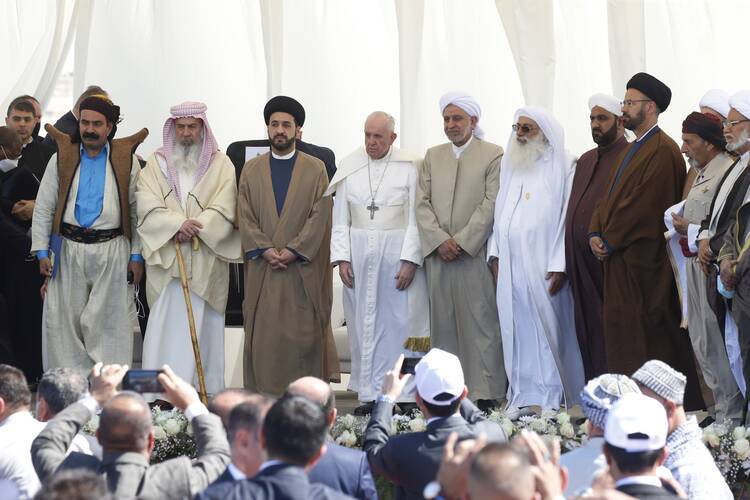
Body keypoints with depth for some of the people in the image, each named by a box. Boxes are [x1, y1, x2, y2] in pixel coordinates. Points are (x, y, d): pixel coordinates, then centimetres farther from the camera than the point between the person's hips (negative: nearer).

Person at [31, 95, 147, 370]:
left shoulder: (126, 160, 5)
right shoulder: (62, 158, 7)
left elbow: (137, 211, 6)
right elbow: (43, 208, 9)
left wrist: (137, 255, 1)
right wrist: (42, 251, 1)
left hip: (112, 251, -1)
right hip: (69, 251, 1)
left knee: (109, 322, -1)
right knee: (66, 321, 1)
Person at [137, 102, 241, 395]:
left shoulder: (220, 165, 9)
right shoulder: (157, 163, 11)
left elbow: (224, 209, -3)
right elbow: (147, 204, -2)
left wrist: (193, 229, -16)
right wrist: (178, 223, -17)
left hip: (206, 263, -1)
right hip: (165, 260, 1)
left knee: (201, 326, -4)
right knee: (165, 326, -4)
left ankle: (204, 392, -2)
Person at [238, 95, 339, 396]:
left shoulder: (315, 169, 6)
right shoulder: (251, 170, 11)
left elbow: (320, 216, -2)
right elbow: (246, 217, 4)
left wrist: (294, 250, -12)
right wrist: (265, 249, -10)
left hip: (302, 268, -2)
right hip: (262, 269, 2)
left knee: (304, 334, -3)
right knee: (263, 334, -1)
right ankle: (264, 395, 3)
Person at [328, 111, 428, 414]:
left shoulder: (409, 168, -2)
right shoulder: (349, 168, 7)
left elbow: (415, 219, -4)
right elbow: (340, 219, 8)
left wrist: (410, 260, -11)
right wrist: (342, 258, -1)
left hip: (398, 253, -3)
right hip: (359, 255, 3)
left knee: (400, 323, -2)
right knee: (364, 324, 4)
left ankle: (405, 394, 2)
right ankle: (370, 394, 8)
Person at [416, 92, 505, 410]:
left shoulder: (493, 156, 2)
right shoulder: (432, 157, 16)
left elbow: (490, 204, -6)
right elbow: (422, 203, 9)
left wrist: (461, 242, -11)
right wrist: (440, 240, -6)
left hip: (475, 253, -4)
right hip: (437, 253, 4)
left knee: (480, 321, -5)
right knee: (442, 323, 3)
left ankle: (485, 392, -5)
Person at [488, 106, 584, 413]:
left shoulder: (563, 167, -3)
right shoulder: (511, 165, 16)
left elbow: (568, 217, -8)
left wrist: (559, 264, -14)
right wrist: (495, 253, 10)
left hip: (543, 264, -5)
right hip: (510, 264, 6)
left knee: (547, 327, -3)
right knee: (517, 328, 4)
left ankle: (551, 396, 1)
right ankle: (524, 396, 7)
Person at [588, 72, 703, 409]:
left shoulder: (663, 151, -12)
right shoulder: (633, 150, 19)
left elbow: (645, 204, -19)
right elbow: (610, 196, 18)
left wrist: (609, 241, -14)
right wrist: (596, 233, 2)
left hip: (643, 261, -9)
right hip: (619, 259, 10)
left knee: (649, 335, -6)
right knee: (619, 327, 8)